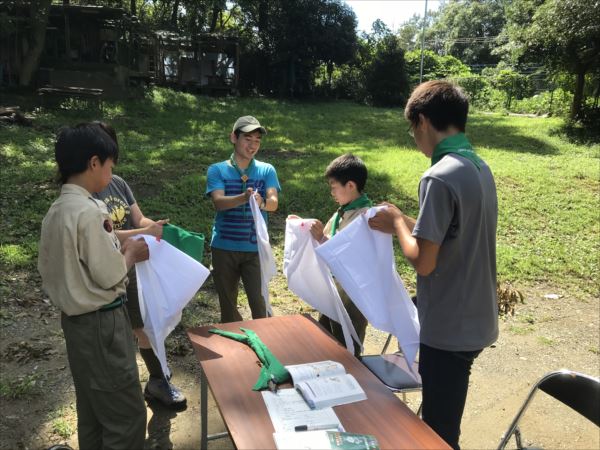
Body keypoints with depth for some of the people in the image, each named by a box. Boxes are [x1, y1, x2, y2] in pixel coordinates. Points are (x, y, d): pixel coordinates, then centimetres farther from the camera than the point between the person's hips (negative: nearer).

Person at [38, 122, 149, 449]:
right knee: (128, 414, 3)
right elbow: (110, 277, -19)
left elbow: (69, 263, 13)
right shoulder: (89, 211, -21)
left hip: (75, 321, 9)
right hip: (101, 323, -9)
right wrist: (130, 254, -1)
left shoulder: (55, 211, 6)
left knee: (92, 412, 21)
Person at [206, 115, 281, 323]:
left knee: (259, 302, -4)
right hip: (224, 247, 1)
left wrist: (261, 203, -37)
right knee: (227, 302, 13)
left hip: (255, 248, 0)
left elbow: (274, 203, -13)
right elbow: (219, 202, -17)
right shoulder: (217, 170, -1)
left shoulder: (267, 170, 2)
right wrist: (244, 198, -36)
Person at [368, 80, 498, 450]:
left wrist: (397, 223, -7)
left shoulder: (439, 177, -23)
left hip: (449, 329, -9)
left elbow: (424, 262, -22)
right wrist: (409, 223, 10)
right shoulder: (481, 168, 5)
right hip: (475, 321, 9)